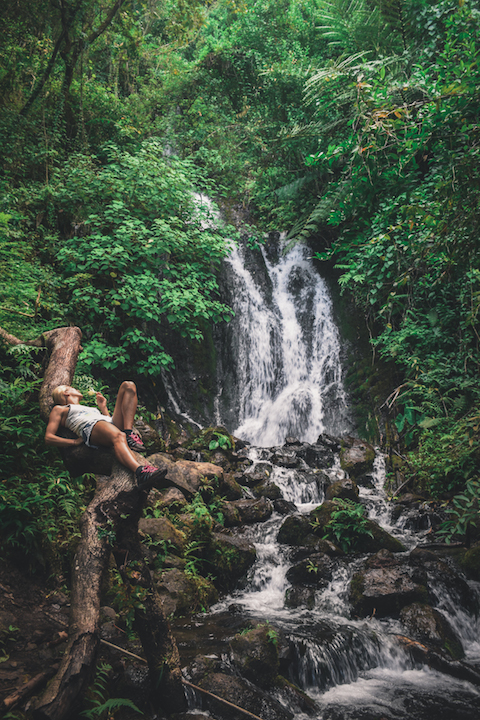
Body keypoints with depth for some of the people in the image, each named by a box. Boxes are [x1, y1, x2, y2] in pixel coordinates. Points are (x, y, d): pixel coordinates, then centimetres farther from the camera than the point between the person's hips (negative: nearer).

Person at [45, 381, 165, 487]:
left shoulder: (89, 409, 45)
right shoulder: (59, 409, 27)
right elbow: (48, 438, 12)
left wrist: (103, 408, 30)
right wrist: (75, 442, 0)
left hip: (114, 424, 7)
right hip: (91, 428, -6)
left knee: (128, 386, -7)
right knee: (118, 436, -41)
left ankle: (129, 434, -27)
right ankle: (140, 472, -70)